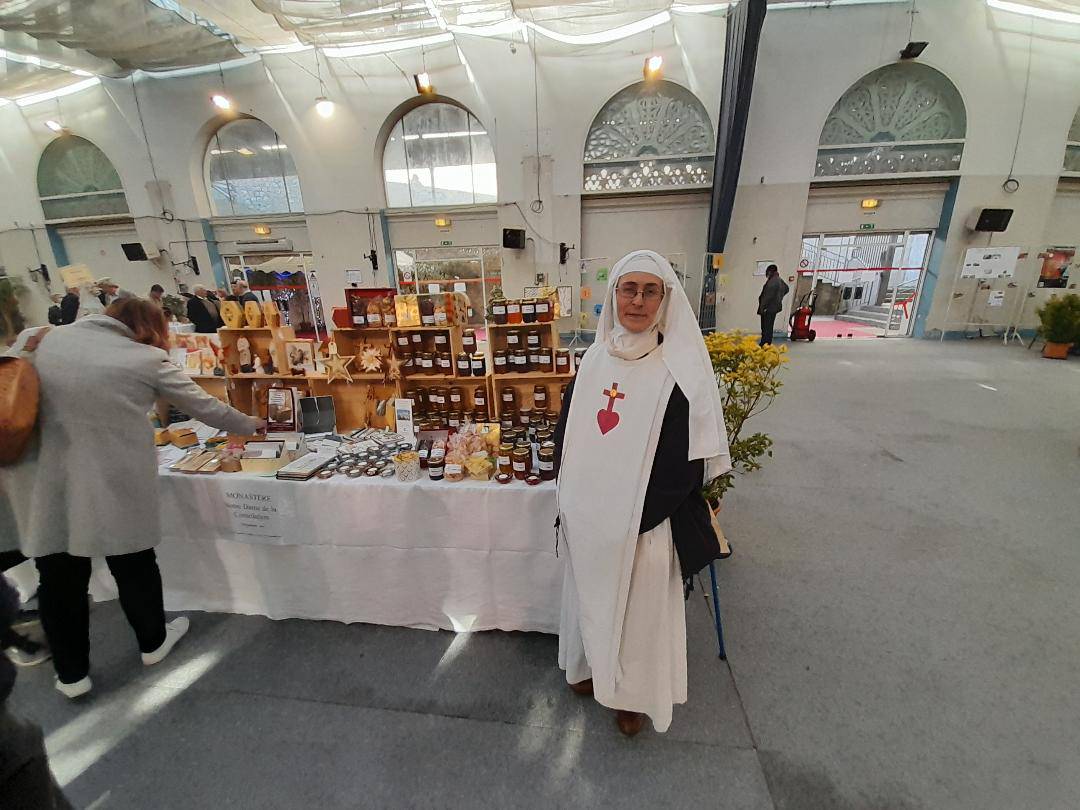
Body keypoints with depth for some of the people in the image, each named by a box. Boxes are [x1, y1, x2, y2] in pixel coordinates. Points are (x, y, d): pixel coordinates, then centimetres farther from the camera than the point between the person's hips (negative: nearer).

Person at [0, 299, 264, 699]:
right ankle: (152, 642, 38)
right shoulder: (147, 359, -3)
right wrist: (251, 425, 17)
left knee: (59, 575, 16)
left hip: (41, 480, 4)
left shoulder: (40, 340, 7)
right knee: (133, 562, 17)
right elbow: (204, 406, 4)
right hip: (113, 482, -3)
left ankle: (71, 673, 32)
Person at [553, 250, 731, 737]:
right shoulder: (594, 358, 0)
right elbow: (567, 433, 6)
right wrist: (570, 504, 5)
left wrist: (638, 518, -15)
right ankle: (594, 664, 52)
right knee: (591, 595, 23)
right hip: (588, 516, 4)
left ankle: (634, 693, 44)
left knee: (639, 607, 16)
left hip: (643, 522, -4)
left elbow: (688, 460, -15)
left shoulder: (681, 368, -14)